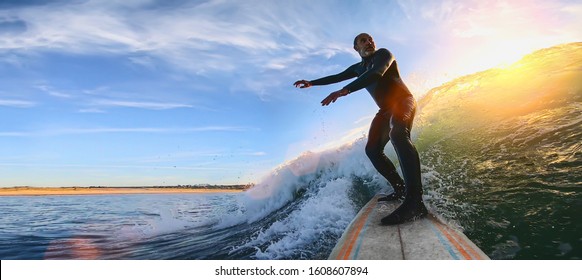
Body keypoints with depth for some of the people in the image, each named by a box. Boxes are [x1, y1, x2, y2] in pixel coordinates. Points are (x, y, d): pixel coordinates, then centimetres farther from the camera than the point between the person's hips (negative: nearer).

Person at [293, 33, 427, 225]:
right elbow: (337, 77, 29)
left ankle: (415, 201, -53)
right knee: (372, 149, -3)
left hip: (403, 101, -9)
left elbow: (376, 74, -27)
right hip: (386, 109, 9)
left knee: (398, 133, -37)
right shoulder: (358, 68, 15)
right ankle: (401, 189, 1)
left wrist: (344, 91, -37)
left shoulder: (383, 54, -7)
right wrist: (312, 83, 34)